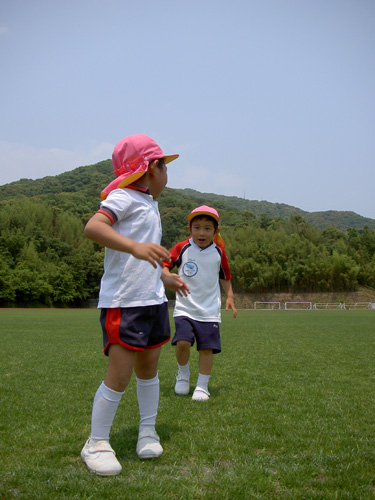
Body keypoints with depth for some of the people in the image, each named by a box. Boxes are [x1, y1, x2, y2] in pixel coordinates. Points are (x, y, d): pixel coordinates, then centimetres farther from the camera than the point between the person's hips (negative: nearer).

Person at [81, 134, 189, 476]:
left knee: (148, 368, 17)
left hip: (152, 300, 9)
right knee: (119, 376, -7)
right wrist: (136, 247, -40)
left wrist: (165, 278, 39)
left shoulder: (149, 204, 21)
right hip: (122, 302, -9)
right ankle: (97, 444, 10)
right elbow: (93, 227, -28)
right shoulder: (123, 197, -9)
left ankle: (148, 432, 32)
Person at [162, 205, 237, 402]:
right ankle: (183, 375, 12)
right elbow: (164, 265, 1)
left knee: (207, 348, -2)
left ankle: (202, 386, 14)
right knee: (182, 342, -16)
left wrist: (229, 297, 7)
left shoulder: (219, 252, 5)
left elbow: (225, 277, 18)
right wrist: (168, 277, -20)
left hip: (209, 310, 2)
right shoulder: (182, 248, -2)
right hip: (185, 308, -1)